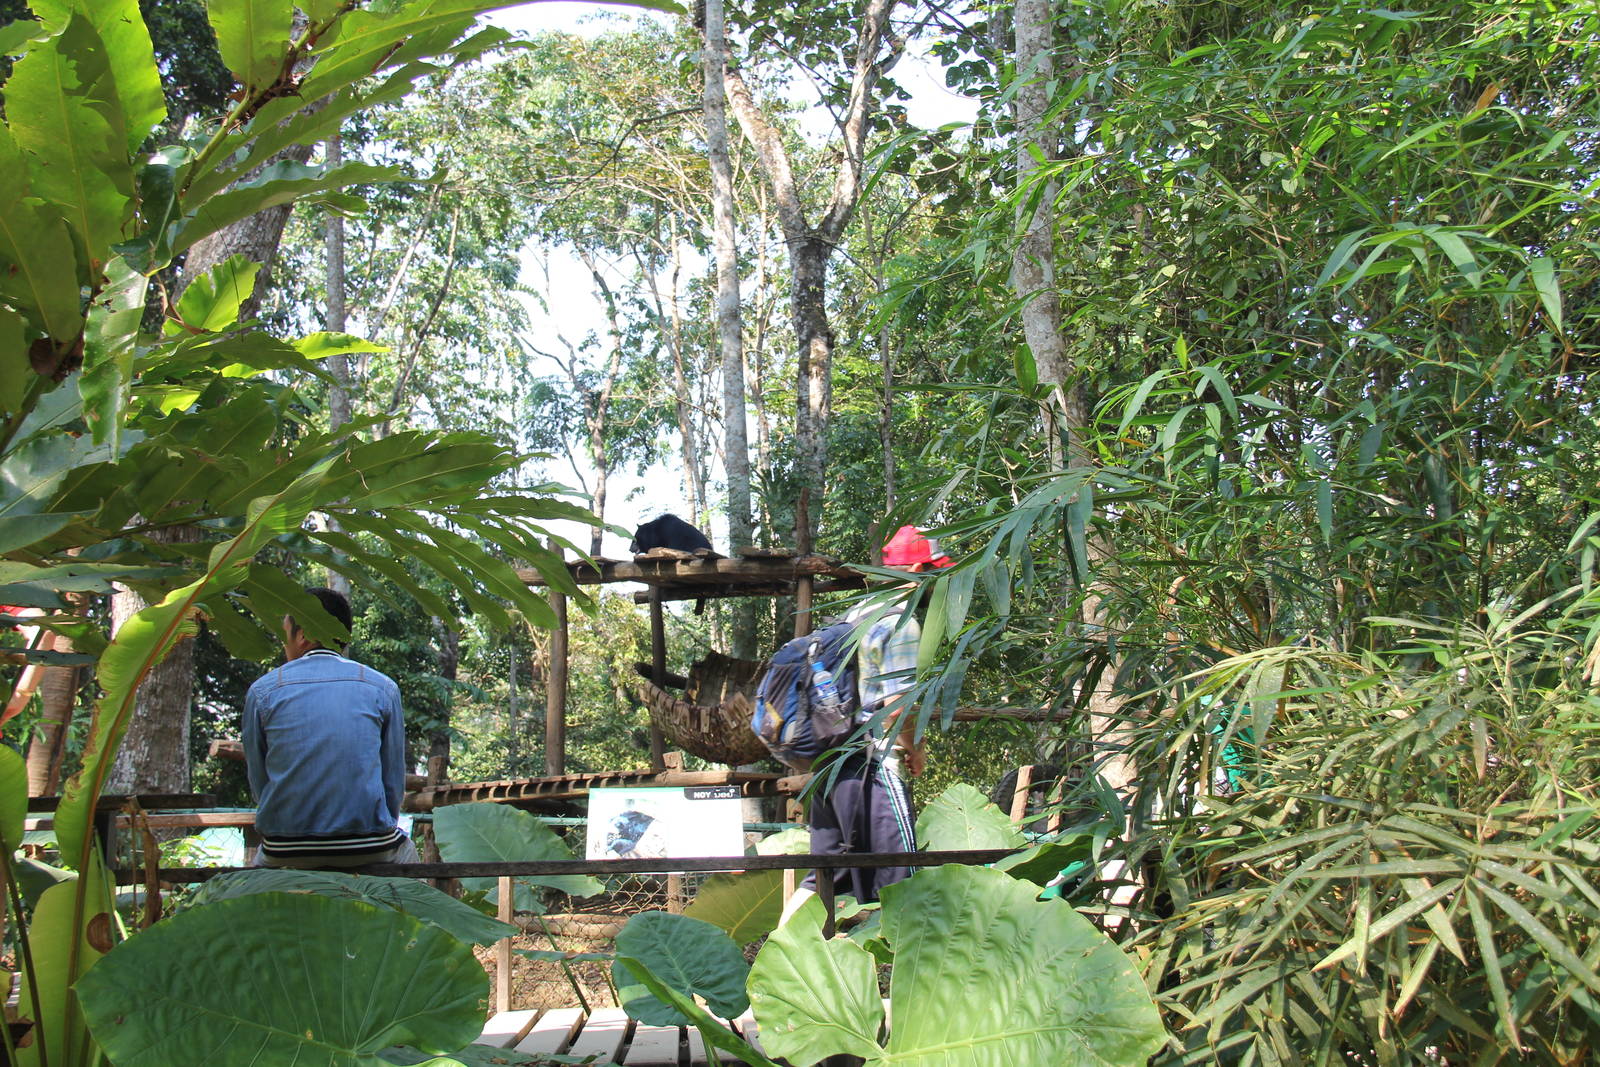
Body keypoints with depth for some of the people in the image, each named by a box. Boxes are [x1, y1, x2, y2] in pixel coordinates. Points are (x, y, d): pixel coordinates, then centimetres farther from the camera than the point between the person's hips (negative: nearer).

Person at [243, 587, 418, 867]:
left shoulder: (262, 690, 2)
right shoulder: (382, 687, 2)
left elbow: (258, 781, 7)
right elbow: (394, 781, 5)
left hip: (285, 854, 1)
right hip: (368, 850, 0)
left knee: (262, 855, 34)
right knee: (405, 850, 31)